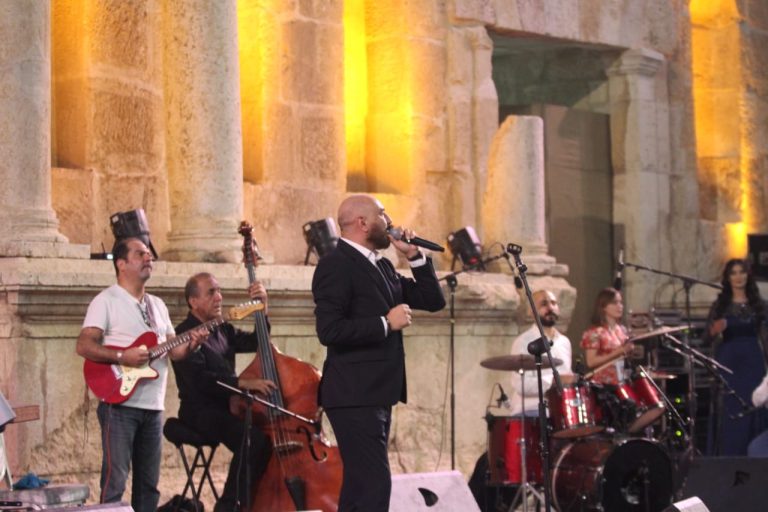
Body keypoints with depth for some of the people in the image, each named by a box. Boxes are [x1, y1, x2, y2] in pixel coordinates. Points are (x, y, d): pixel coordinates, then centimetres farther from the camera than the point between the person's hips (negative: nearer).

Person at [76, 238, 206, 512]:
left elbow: (172, 349, 17)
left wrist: (189, 345, -4)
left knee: (148, 483, 10)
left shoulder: (157, 305, 19)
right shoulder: (106, 301, -5)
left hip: (153, 407, 7)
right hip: (120, 404, -7)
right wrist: (121, 357, -25)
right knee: (115, 482, -10)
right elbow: (84, 346, -14)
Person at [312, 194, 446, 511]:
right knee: (375, 484, -16)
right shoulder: (336, 265, -11)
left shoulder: (382, 267, 17)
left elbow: (433, 301, 16)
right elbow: (329, 330, -21)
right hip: (354, 396, -10)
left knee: (360, 486, 14)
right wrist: (386, 324, -18)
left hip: (377, 395, 10)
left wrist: (414, 256, 6)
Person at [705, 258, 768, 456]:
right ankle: (728, 459, 0)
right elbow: (708, 337, 0)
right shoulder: (720, 305, 4)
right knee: (729, 412, -3)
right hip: (728, 363, -1)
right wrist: (715, 331, -22)